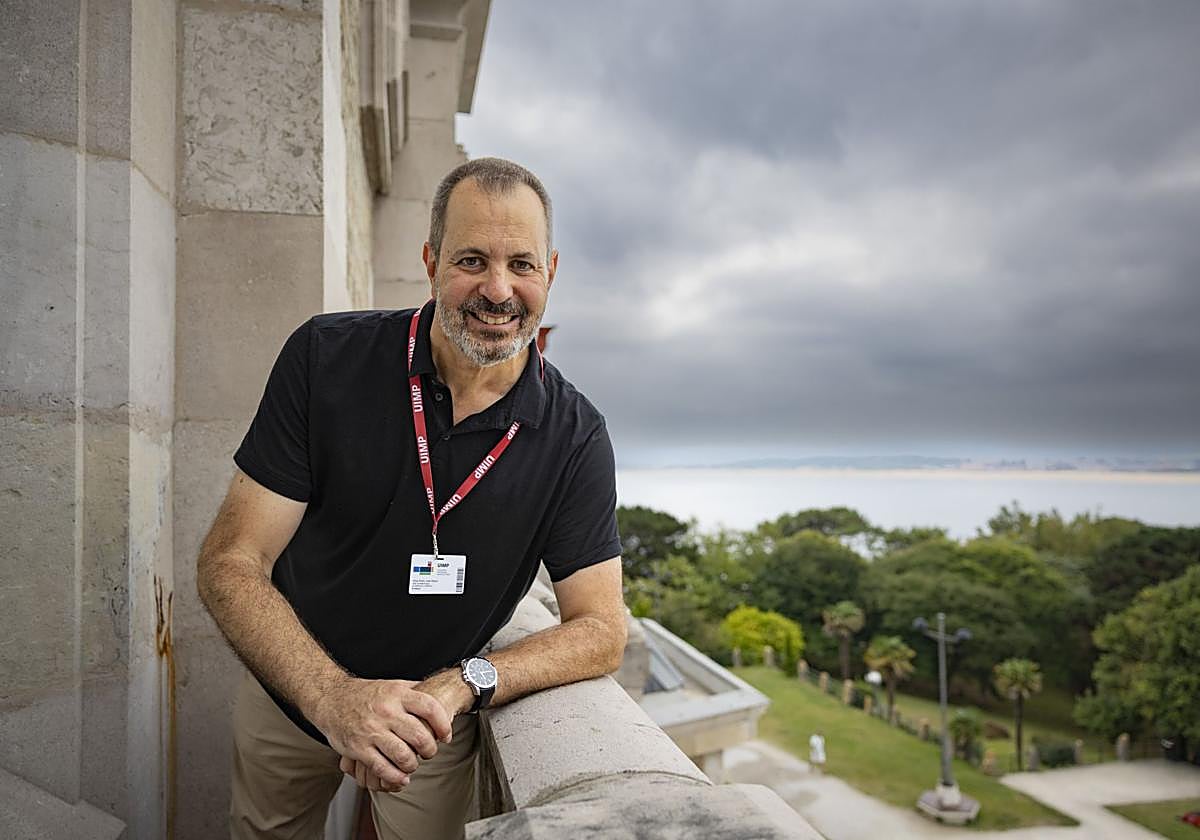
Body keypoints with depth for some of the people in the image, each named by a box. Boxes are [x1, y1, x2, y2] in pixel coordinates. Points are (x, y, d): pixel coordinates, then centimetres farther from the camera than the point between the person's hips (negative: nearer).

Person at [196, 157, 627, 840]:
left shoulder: (575, 437, -19)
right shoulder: (326, 358, -21)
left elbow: (602, 629, -17)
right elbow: (230, 565, -20)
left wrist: (460, 687, -34)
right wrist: (335, 697, -36)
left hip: (433, 729, -1)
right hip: (290, 699, 1)